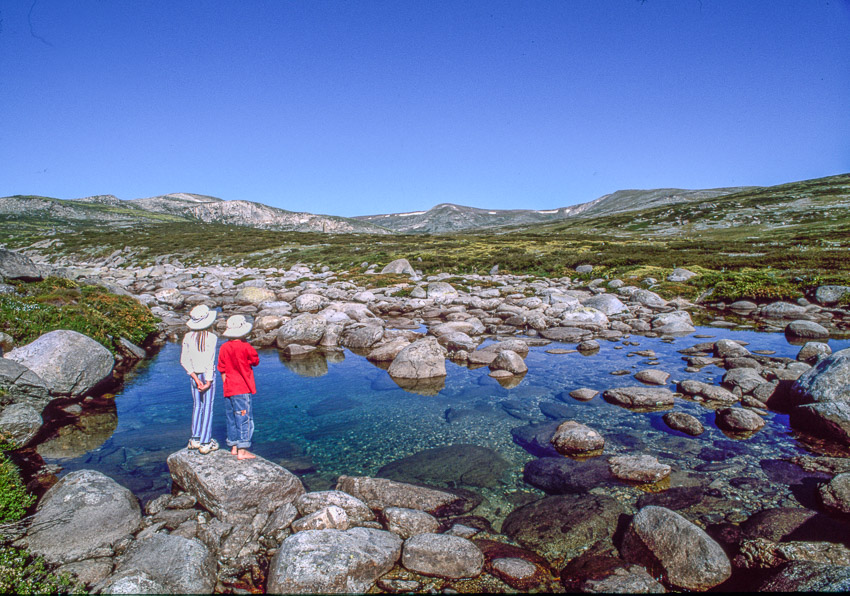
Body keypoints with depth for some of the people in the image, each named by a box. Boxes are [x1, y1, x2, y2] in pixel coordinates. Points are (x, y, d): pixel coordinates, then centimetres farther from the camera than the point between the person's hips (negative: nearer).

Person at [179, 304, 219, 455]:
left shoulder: (188, 337, -3)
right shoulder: (211, 338, -17)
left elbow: (184, 361, -4)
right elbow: (210, 361, -17)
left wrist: (196, 379, -4)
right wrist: (208, 381, -11)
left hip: (194, 375, 4)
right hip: (208, 375, -4)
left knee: (197, 405, 18)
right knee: (208, 407, 4)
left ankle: (195, 439, 22)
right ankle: (205, 443, 9)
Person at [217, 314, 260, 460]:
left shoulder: (224, 347, 2)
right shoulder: (245, 347, -14)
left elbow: (222, 370, 7)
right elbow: (256, 361, 1)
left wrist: (226, 385, 14)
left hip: (228, 390, 6)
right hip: (242, 389, -6)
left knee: (232, 419, 15)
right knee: (244, 419, -2)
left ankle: (234, 447, 25)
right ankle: (242, 451, -2)